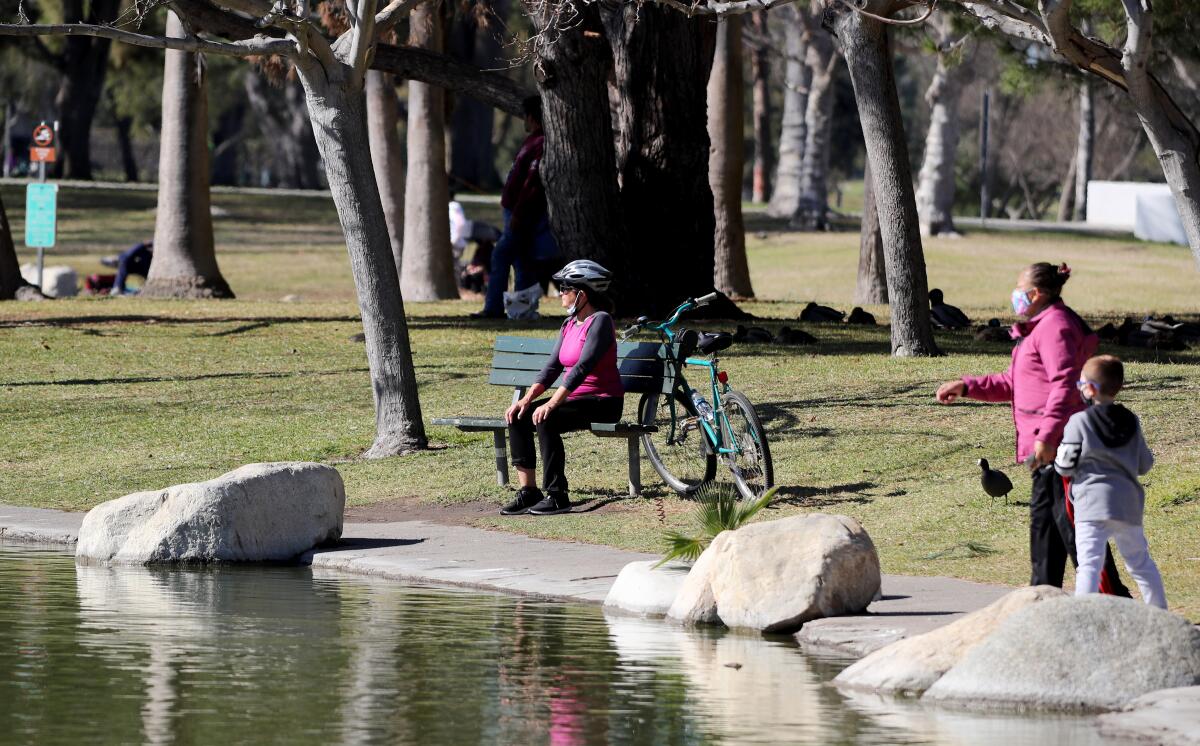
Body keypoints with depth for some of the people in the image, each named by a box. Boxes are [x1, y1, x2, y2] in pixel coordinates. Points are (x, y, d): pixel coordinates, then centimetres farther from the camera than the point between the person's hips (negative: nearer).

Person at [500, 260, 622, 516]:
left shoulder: (600, 321, -14)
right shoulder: (569, 324, 13)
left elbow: (583, 367, -24)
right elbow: (552, 367, 9)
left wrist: (552, 403, -30)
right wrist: (526, 399, -6)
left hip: (602, 401, -9)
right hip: (574, 398, 9)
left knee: (546, 420, -31)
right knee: (518, 417, -9)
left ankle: (557, 496, -25)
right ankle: (528, 491, -10)